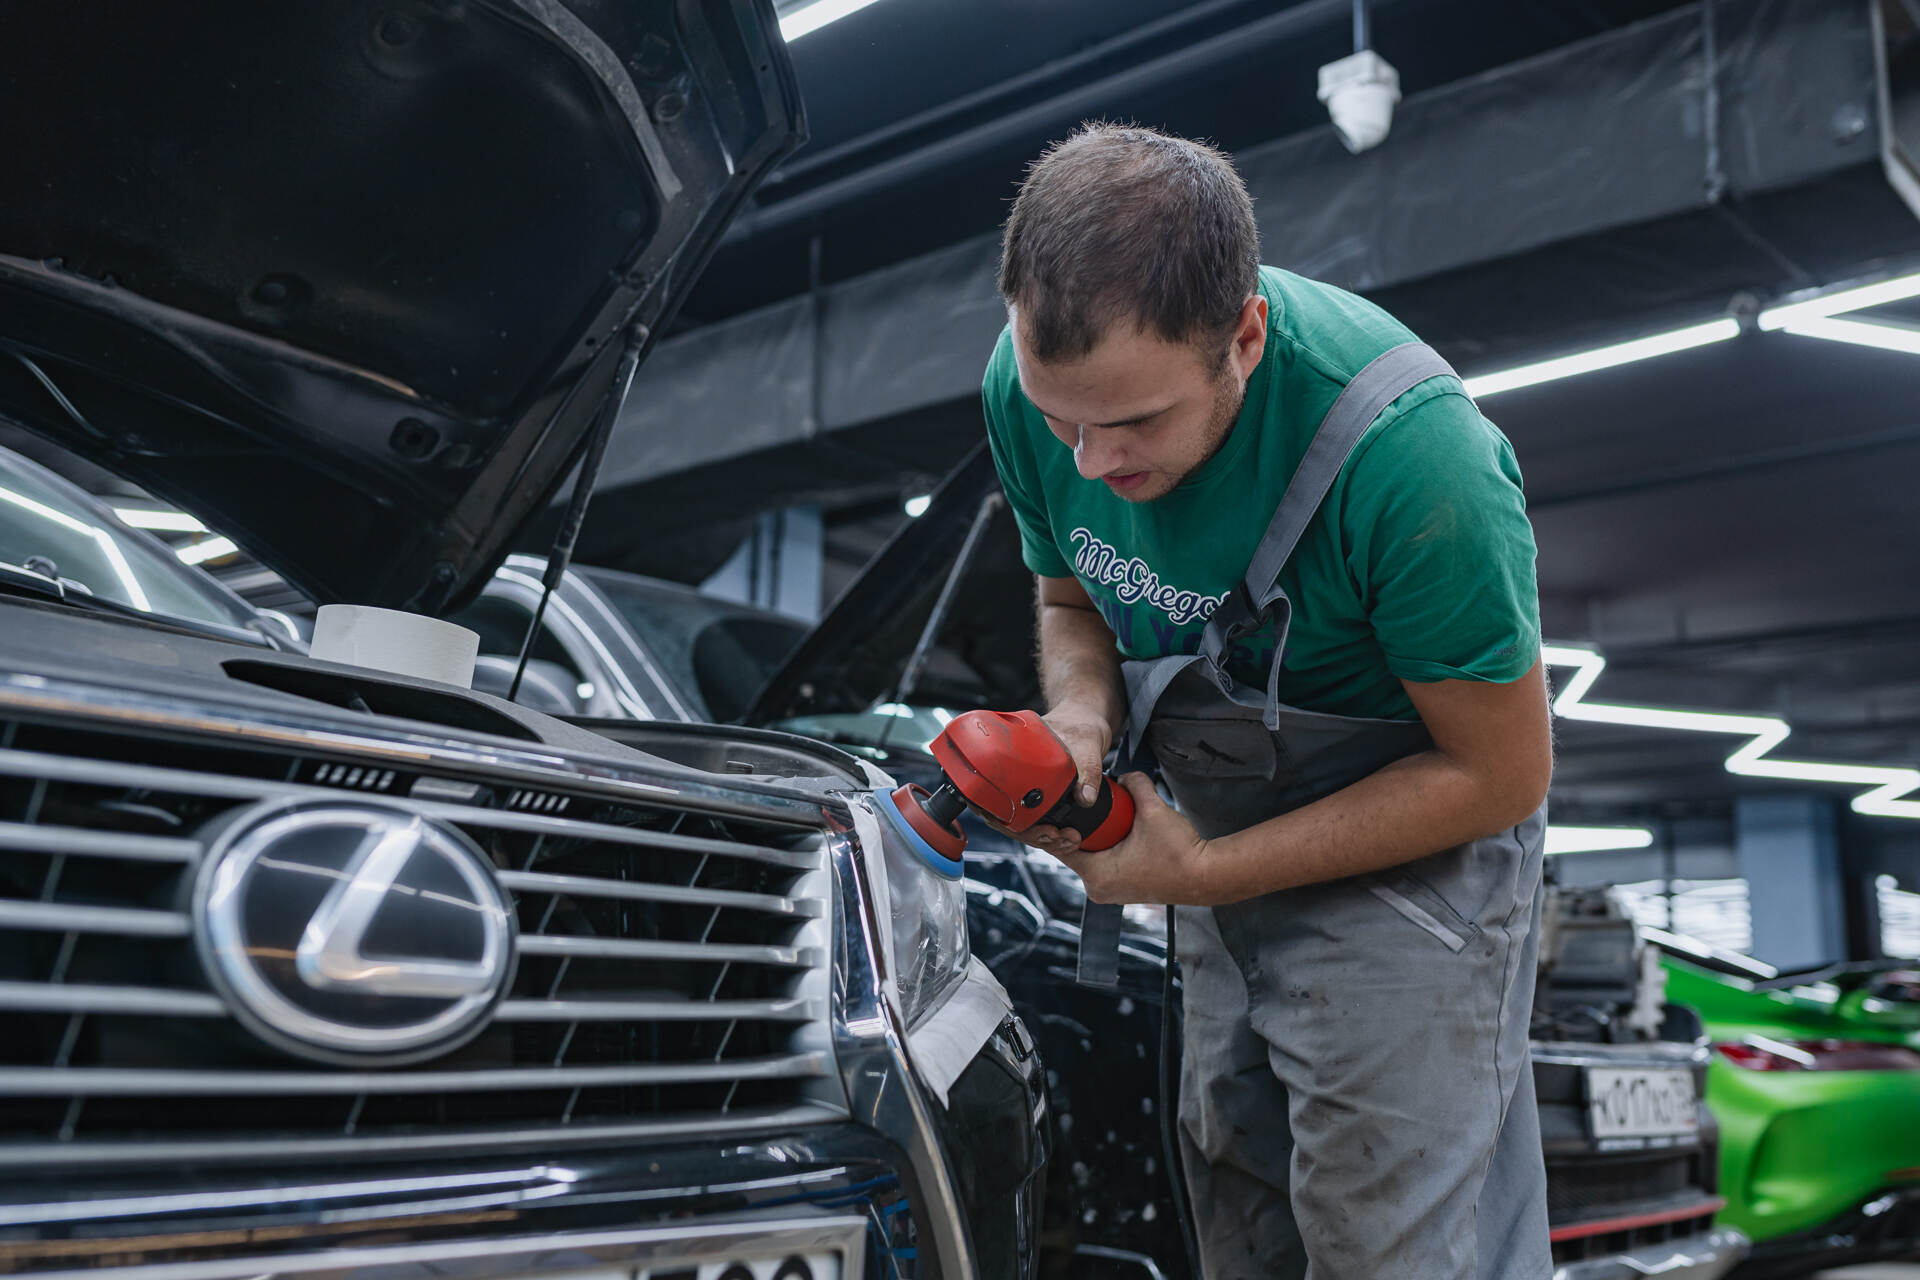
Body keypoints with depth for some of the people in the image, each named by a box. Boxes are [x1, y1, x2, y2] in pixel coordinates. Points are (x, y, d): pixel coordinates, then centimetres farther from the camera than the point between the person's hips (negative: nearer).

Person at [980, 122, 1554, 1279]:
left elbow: (1501, 772, -22)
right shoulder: (1034, 381, -16)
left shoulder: (1407, 454, -34)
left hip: (1411, 837, -5)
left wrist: (1206, 873, -22)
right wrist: (1081, 721, -20)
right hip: (1226, 826, 6)